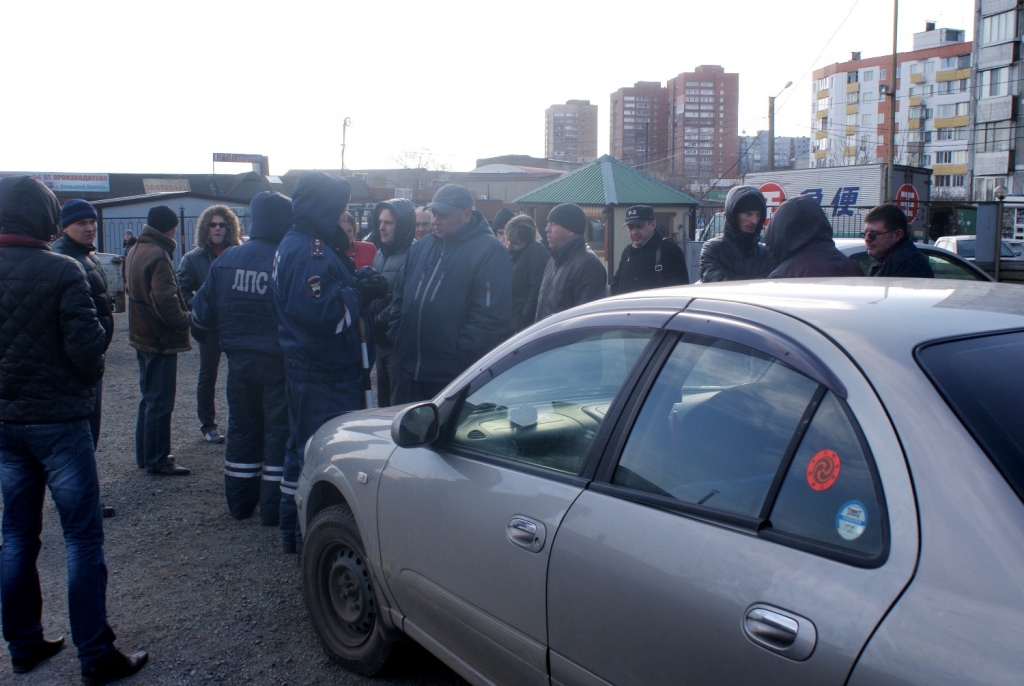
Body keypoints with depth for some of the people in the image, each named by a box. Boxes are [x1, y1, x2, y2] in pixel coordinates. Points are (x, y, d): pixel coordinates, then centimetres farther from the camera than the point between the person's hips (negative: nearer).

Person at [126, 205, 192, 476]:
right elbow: (165, 299, -27)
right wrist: (184, 321, -12)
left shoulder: (135, 252, 11)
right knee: (160, 403, -1)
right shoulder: (158, 255, -19)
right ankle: (157, 460, 5)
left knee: (149, 399, 19)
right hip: (161, 340, -10)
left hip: (142, 336, 10)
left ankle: (145, 455, 27)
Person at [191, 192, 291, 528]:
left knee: (242, 428, 16)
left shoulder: (226, 259, 1)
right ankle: (273, 508, 9)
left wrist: (201, 334, 25)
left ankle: (240, 502, 25)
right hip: (277, 361, -5)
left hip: (239, 360, 5)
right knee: (278, 429, 5)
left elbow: (203, 310, 7)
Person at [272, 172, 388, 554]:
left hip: (305, 368, 11)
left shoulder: (294, 245, 14)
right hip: (325, 375, -11)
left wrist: (359, 286, 1)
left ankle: (294, 532, 31)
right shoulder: (311, 251, -19)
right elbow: (322, 313, -27)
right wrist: (363, 293, -16)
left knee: (302, 448, 18)